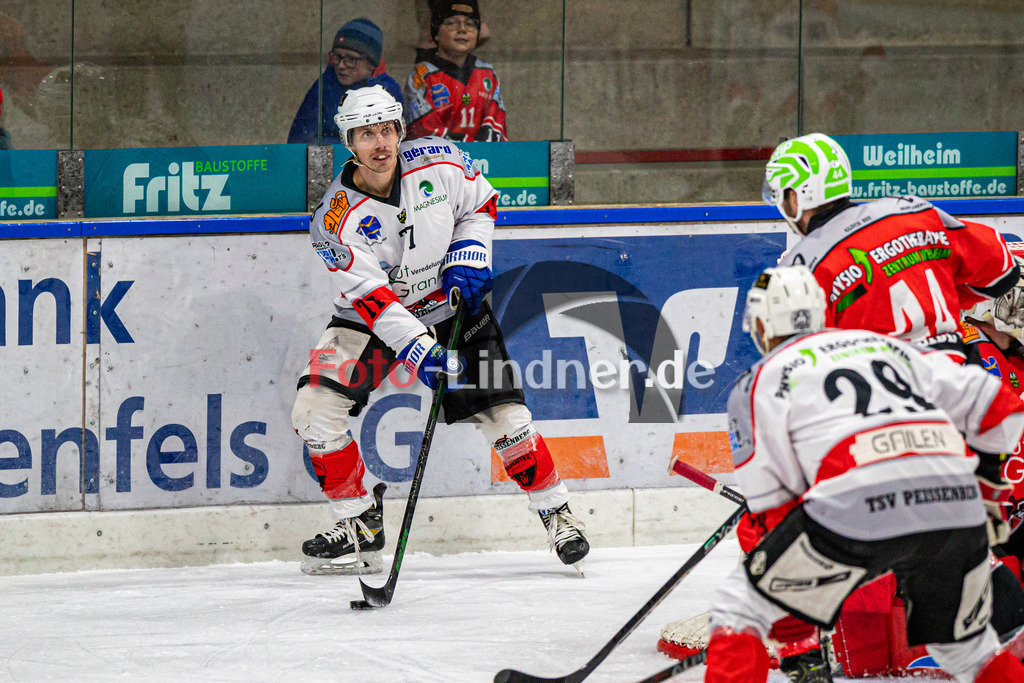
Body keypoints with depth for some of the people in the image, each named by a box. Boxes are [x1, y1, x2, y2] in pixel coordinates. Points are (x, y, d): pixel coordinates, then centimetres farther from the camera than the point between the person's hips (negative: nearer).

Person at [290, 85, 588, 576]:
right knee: (314, 409, -16)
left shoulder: (438, 163, -17)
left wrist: (469, 256, -13)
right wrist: (418, 350, -38)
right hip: (373, 316, 0)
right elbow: (371, 296, -27)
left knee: (501, 413, -11)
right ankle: (359, 526, 0)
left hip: (452, 303, 0)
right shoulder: (335, 220, -22)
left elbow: (481, 203, 4)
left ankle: (556, 512, 10)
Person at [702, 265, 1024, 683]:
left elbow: (770, 500, 10)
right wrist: (983, 484, 40)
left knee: (738, 606, 10)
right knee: (966, 646, 25)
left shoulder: (759, 382, 17)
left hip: (856, 508, -4)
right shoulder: (888, 347, 29)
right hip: (957, 508, 4)